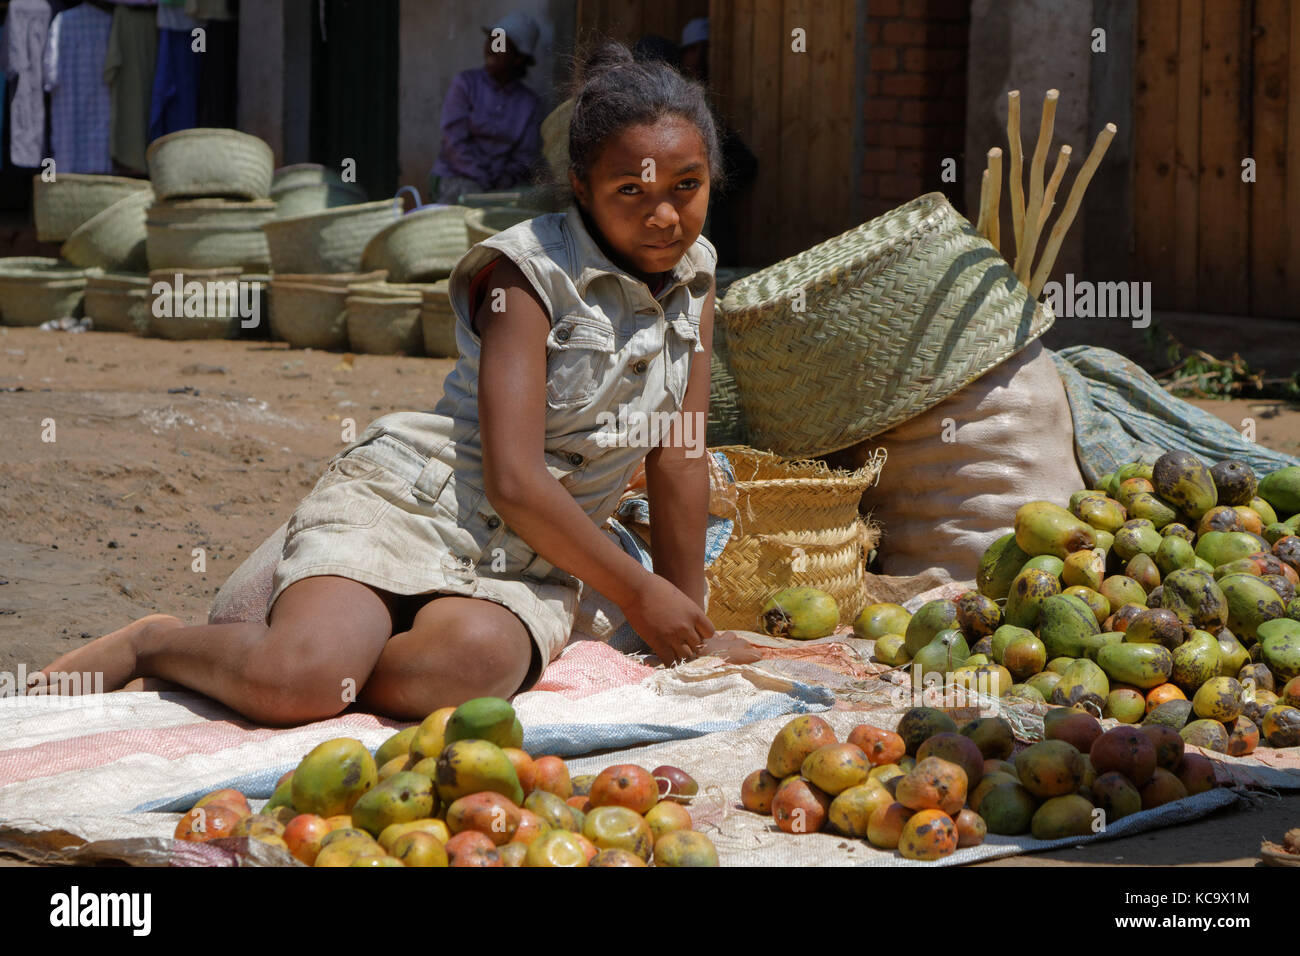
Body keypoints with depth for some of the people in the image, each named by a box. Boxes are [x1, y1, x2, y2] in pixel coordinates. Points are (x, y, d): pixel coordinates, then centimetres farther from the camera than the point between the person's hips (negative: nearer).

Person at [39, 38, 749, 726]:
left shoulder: (693, 270, 9)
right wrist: (637, 593, -9)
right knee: (294, 684, -32)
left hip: (527, 563, 4)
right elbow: (513, 480, -16)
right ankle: (154, 643, 1)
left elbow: (678, 456, 14)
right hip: (409, 500, -4)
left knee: (468, 664, -35)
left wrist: (692, 631, 13)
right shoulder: (529, 272, -10)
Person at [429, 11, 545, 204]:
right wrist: (485, 182, -16)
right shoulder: (465, 83, 5)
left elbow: (526, 158, 9)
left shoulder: (530, 103, 12)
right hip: (454, 179, -3)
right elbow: (455, 143, -4)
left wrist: (507, 180, -14)